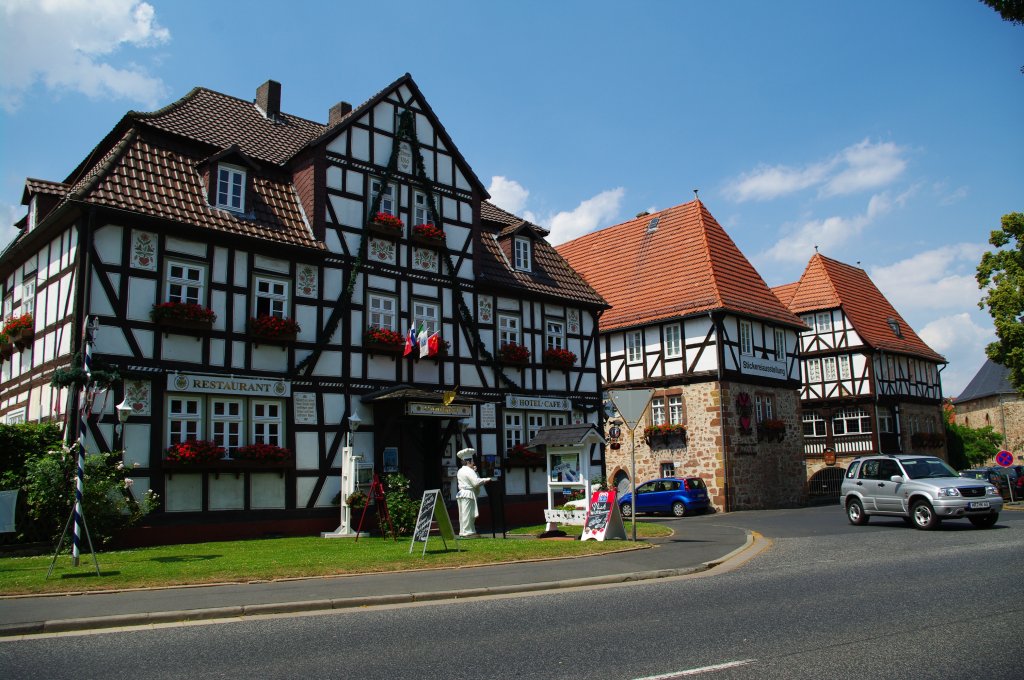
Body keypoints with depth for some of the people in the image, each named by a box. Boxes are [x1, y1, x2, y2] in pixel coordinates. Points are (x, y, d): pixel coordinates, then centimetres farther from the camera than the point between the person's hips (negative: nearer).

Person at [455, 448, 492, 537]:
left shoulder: (461, 471, 17)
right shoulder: (469, 471, -14)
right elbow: (476, 482, -22)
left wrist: (475, 471, 11)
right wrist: (486, 479, -9)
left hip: (462, 493, 10)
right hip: (468, 494, -10)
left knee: (464, 514, 12)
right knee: (468, 513, -8)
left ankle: (463, 532, 15)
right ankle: (467, 532, -7)